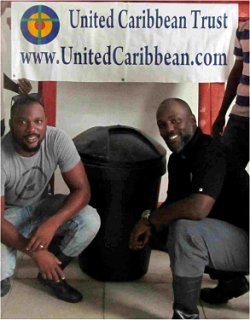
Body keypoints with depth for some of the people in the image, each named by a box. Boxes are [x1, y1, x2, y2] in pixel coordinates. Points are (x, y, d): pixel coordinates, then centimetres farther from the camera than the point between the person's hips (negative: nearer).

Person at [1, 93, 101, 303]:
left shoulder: (58, 140, -25)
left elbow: (82, 189, -21)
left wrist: (52, 223, -37)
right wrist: (35, 252, -36)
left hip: (42, 205, 3)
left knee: (91, 221, -23)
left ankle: (51, 274, 2)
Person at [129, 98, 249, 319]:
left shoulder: (210, 152, -24)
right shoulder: (178, 157, 4)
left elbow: (198, 207, -37)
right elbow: (173, 202, 12)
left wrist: (149, 219, -23)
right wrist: (151, 226, -9)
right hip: (223, 233, 10)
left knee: (185, 230, -31)